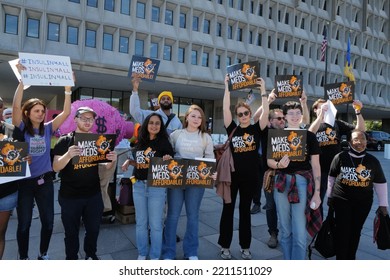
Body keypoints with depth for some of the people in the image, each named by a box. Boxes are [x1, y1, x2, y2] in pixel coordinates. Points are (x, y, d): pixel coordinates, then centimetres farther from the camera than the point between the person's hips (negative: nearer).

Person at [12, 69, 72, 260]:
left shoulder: (47, 129, 2)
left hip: (44, 181, 3)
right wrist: (22, 80, -26)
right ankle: (23, 258, 30)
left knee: (48, 221, 9)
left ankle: (43, 255, 31)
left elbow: (66, 112, -6)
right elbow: (16, 106, -20)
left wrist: (67, 89, -12)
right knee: (24, 224, 10)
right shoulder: (21, 128, -4)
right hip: (24, 181, -2)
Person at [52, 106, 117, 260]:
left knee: (93, 229, 15)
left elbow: (107, 166, 6)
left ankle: (91, 255, 38)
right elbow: (56, 168, -11)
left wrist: (113, 160, -18)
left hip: (94, 195, 3)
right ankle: (71, 258, 34)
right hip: (70, 196, -2)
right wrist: (68, 155, -31)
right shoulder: (65, 141, -5)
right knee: (71, 232, 12)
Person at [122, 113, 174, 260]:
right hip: (139, 185, 4)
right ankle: (142, 253, 35)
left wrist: (168, 160, -25)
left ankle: (155, 256, 26)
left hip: (157, 187, -4)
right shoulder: (140, 142, 5)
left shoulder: (164, 143, -7)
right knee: (141, 222, 16)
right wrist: (128, 161, 0)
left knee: (155, 224, 6)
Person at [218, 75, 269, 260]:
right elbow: (225, 110, -7)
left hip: (250, 176, 0)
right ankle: (225, 246, 21)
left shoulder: (256, 129, 3)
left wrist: (263, 90, -11)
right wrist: (227, 88, -9)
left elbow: (265, 112, -9)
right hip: (232, 174, 0)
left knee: (245, 210, 12)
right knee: (228, 209, 8)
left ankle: (245, 247, 25)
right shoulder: (232, 128, 2)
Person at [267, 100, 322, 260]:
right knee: (285, 231, 12)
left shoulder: (309, 136, 2)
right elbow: (269, 161, 7)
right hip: (282, 184, 2)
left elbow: (315, 165, 3)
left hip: (303, 183, -1)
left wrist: (317, 192, -1)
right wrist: (279, 164, -16)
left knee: (299, 233, -3)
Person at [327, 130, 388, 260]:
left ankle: (351, 258, 31)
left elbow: (380, 183, 7)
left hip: (363, 202, 2)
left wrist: (383, 204, 7)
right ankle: (340, 259, 14)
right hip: (341, 200, -2)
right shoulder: (340, 157, -8)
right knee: (342, 231, -1)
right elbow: (331, 177, 3)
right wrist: (329, 196, 8)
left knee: (355, 231, 13)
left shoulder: (373, 161, -1)